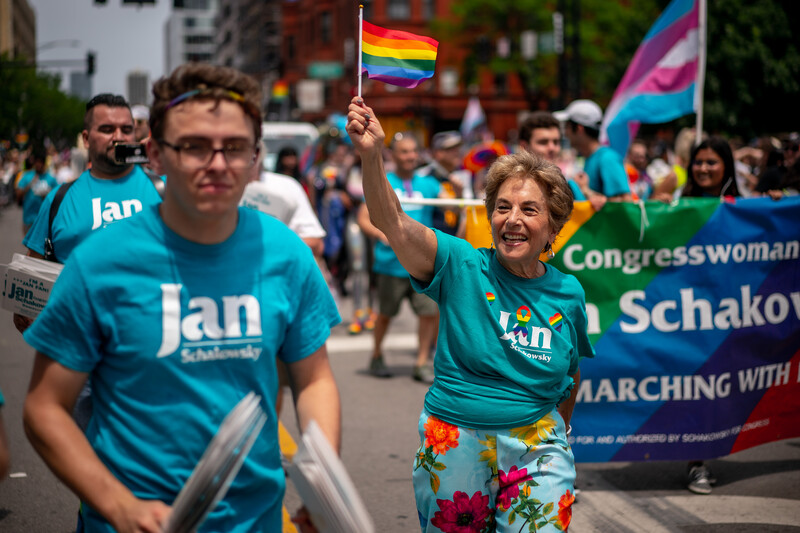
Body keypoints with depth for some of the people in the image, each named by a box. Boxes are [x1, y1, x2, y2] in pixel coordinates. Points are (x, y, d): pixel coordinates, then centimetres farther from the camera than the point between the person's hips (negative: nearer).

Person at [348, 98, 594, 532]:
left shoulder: (568, 293, 1)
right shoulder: (462, 267, -7)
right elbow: (392, 222, -23)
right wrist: (371, 155, -38)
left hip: (534, 448, 1)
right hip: (454, 443, -1)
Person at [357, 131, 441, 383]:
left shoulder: (427, 184, 8)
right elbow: (364, 219, -4)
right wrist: (383, 235, -21)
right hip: (391, 262, -2)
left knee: (429, 310, -4)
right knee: (386, 313, 9)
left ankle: (422, 362, 10)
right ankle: (377, 356, 31)